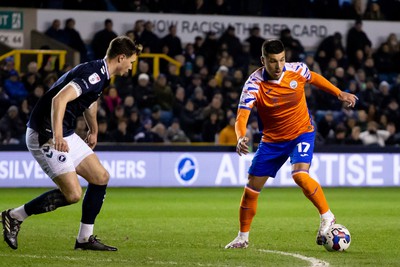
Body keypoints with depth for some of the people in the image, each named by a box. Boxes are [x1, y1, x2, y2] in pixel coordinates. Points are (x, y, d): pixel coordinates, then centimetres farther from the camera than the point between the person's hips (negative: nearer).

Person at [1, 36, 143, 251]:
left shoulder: (99, 75, 12)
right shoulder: (94, 74, -21)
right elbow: (59, 99, -34)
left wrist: (93, 130, 48)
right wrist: (56, 136, -43)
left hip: (66, 136, 10)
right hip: (46, 136, -10)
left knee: (101, 177, 7)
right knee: (73, 194, -14)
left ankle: (85, 238, 14)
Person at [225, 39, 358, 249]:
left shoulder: (297, 70, -15)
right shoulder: (254, 84, -22)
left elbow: (314, 78, 10)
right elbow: (242, 116, -32)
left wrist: (340, 94, 15)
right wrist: (241, 138, -51)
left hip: (302, 132, -1)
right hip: (272, 140, 1)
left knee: (300, 175, -28)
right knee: (251, 188, 2)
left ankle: (327, 217, -10)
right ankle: (243, 237, 20)